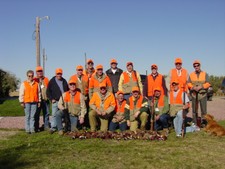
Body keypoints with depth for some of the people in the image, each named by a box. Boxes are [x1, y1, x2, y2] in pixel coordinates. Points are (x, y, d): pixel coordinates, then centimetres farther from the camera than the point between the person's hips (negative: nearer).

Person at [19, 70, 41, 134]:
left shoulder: (36, 84, 9)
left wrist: (39, 101, 11)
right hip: (27, 102, -1)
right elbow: (21, 93, 2)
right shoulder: (24, 84, 4)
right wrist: (21, 102, -3)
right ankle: (27, 129, 8)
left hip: (34, 102, 2)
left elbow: (38, 93, 13)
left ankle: (32, 129, 7)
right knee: (27, 116, 2)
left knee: (33, 116, 3)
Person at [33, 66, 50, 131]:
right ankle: (36, 128, 10)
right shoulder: (34, 80, 1)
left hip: (45, 99, 3)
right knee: (37, 114, 3)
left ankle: (46, 126, 16)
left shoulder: (46, 79, 11)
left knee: (46, 113, 7)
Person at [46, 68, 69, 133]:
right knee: (54, 114, -6)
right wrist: (51, 99, -4)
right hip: (55, 101, -3)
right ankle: (53, 127, 0)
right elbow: (48, 91, 3)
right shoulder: (52, 81, 2)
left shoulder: (64, 81, 12)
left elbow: (67, 90, 18)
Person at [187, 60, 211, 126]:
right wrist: (194, 87, -16)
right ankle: (195, 123, 15)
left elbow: (208, 83, -4)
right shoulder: (191, 75, 8)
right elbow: (188, 84, 2)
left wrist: (201, 87, -16)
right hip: (194, 94, 1)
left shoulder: (205, 74, 4)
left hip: (203, 94, -1)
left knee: (204, 110, -2)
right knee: (194, 110, 6)